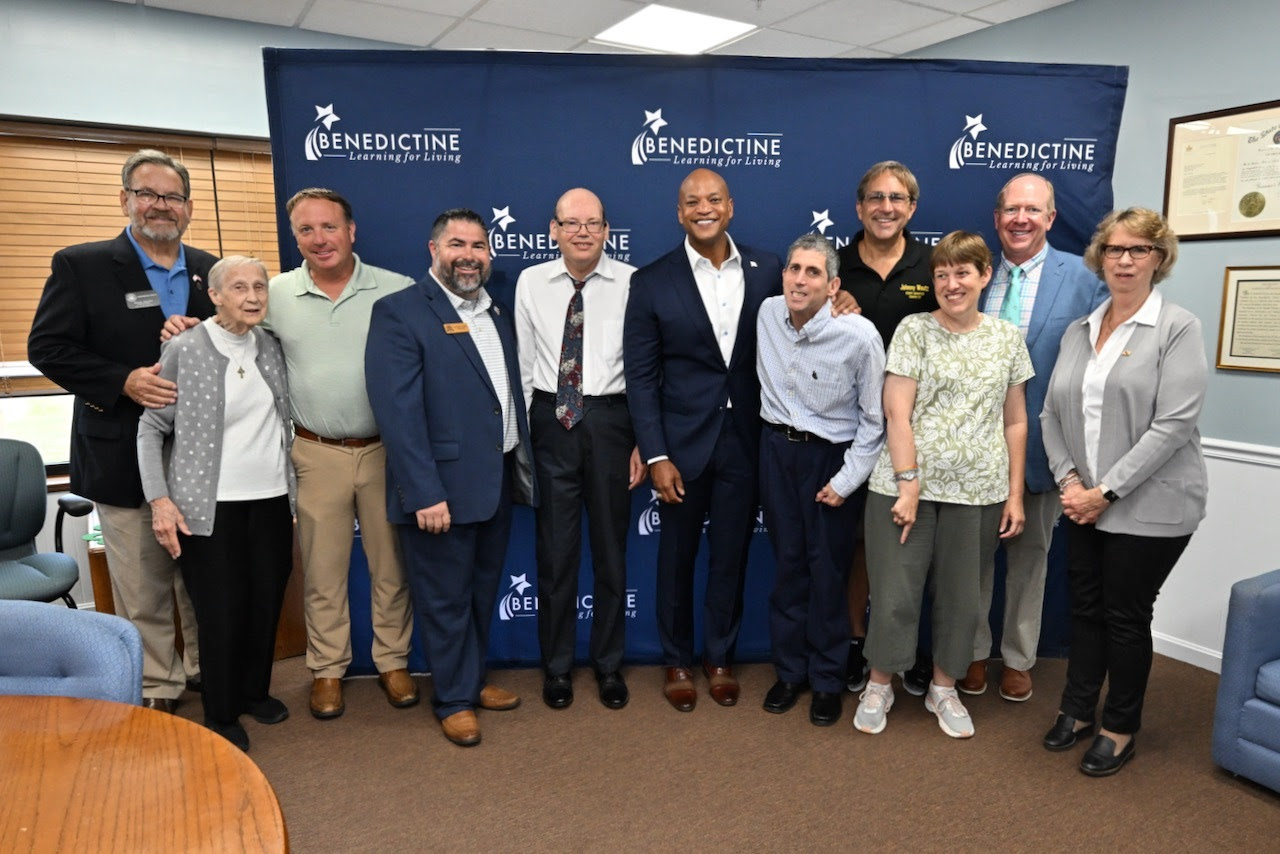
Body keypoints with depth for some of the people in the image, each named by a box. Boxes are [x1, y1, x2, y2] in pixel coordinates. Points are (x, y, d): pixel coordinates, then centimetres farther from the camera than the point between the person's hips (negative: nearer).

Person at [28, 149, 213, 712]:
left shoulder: (210, 270, 8)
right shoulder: (81, 265, -2)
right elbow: (47, 347, -5)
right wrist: (124, 381, -18)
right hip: (126, 454, -3)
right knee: (143, 592, 7)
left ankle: (207, 669, 31)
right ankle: (156, 688, 23)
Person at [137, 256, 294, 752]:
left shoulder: (272, 348, 5)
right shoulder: (182, 351, -6)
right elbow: (151, 430, -4)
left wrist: (295, 489, 6)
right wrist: (159, 500, -11)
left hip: (272, 498, 4)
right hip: (210, 503, -4)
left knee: (267, 602, 10)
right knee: (221, 611, 3)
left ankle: (255, 691, 33)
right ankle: (220, 715, 22)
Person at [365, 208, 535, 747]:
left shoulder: (498, 313, 10)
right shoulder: (399, 313, -12)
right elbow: (397, 410, -18)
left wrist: (523, 467, 8)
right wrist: (424, 493, -23)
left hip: (498, 480, 7)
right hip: (443, 487, -7)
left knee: (482, 591, 20)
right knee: (446, 598, 9)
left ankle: (473, 679, 39)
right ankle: (453, 699, 27)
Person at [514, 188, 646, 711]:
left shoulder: (632, 283, -4)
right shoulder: (531, 283, 3)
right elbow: (522, 364, 5)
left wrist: (643, 442, -5)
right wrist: (521, 435, 3)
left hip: (609, 420, -1)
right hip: (550, 420, 1)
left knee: (611, 547, 12)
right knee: (555, 549, 10)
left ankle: (609, 664, 31)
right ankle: (557, 666, 29)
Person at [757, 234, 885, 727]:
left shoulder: (859, 336, -19)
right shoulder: (767, 315, -6)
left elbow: (874, 419, -10)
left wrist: (846, 481, -10)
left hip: (832, 456, -4)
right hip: (777, 448, 4)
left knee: (828, 571, 7)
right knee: (787, 563, 14)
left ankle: (827, 680, 26)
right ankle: (789, 670, 31)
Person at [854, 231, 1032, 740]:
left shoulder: (1008, 338, 8)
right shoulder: (914, 330, -2)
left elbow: (1015, 422, 10)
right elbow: (897, 413, -8)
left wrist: (1014, 494, 7)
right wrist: (908, 484, -13)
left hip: (977, 491, 3)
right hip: (907, 484, -3)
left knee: (960, 596, 12)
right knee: (895, 592, 4)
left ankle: (944, 689, 32)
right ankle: (878, 686, 25)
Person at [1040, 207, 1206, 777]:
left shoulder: (1178, 328, -8)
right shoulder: (1077, 332, 8)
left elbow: (1173, 424, -16)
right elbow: (1052, 414, 8)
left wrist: (1106, 491, -18)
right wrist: (1069, 479, -6)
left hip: (1150, 507, -4)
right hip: (1085, 506, 5)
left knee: (1126, 616, 7)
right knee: (1085, 608, 13)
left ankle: (1120, 728, 26)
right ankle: (1078, 710, 31)